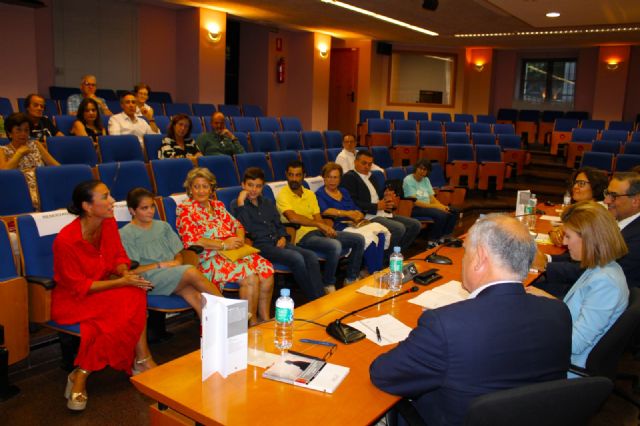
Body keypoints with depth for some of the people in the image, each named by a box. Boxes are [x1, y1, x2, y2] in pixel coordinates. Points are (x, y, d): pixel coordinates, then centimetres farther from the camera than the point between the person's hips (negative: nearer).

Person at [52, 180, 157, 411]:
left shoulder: (109, 223, -6)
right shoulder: (66, 240, -24)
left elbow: (119, 257, 6)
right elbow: (79, 286, -19)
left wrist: (125, 273, -17)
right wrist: (121, 282, -24)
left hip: (102, 287, 7)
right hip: (72, 299, -6)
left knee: (136, 294, -24)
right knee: (129, 300, -29)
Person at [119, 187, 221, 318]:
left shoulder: (163, 226, 21)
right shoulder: (126, 234, 5)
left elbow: (178, 255, 19)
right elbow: (133, 270, -2)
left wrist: (177, 262, -4)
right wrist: (161, 265, -8)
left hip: (174, 274, 5)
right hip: (149, 280, -5)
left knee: (195, 296, -30)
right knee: (192, 272, -31)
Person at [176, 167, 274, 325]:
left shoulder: (218, 206, 20)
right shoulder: (185, 209, -1)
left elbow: (236, 224, 21)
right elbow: (191, 240, -14)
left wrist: (239, 238, -3)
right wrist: (223, 244, -16)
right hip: (208, 258, -6)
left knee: (266, 269, -18)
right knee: (250, 276, -28)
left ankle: (265, 318, -6)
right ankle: (252, 324, -13)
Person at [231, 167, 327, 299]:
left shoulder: (268, 203, 22)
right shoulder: (236, 204, 3)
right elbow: (246, 228, -12)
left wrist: (283, 237, 5)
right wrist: (241, 203, -16)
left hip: (277, 242, 6)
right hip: (259, 245, -6)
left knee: (311, 256, -18)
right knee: (296, 258, -28)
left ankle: (319, 298, -23)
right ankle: (313, 298, -18)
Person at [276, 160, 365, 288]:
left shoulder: (310, 194, 18)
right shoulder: (283, 195, -5)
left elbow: (318, 218, 11)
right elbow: (293, 217, -22)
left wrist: (327, 229, -12)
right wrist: (319, 224, -22)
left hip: (318, 232, 8)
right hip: (302, 236, -8)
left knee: (359, 239, -2)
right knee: (335, 245, -33)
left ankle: (351, 279, 10)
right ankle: (328, 286, -12)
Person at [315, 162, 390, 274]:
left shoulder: (344, 192, 25)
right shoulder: (320, 194, 6)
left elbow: (357, 211, 19)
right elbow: (324, 211, -14)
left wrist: (358, 215, -5)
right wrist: (346, 213, -17)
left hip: (356, 224, 6)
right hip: (340, 227, -6)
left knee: (381, 234, -22)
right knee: (369, 238, -30)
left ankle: (378, 271, -20)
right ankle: (372, 273, -19)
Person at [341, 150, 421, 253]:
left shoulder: (370, 177, 22)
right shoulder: (349, 177, -6)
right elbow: (352, 203, -17)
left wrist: (385, 196, 4)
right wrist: (376, 206, -16)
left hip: (383, 213, 10)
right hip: (368, 216, -9)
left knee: (415, 225, 0)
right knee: (399, 228, -28)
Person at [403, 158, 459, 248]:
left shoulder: (426, 180, 16)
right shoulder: (408, 180, -8)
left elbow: (432, 198, 9)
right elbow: (415, 202, -17)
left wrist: (442, 206, -12)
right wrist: (435, 206, -22)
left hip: (428, 206, 8)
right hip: (415, 209, -8)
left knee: (454, 212, -8)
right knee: (441, 215, -30)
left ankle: (444, 237, 2)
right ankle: (432, 242, -17)